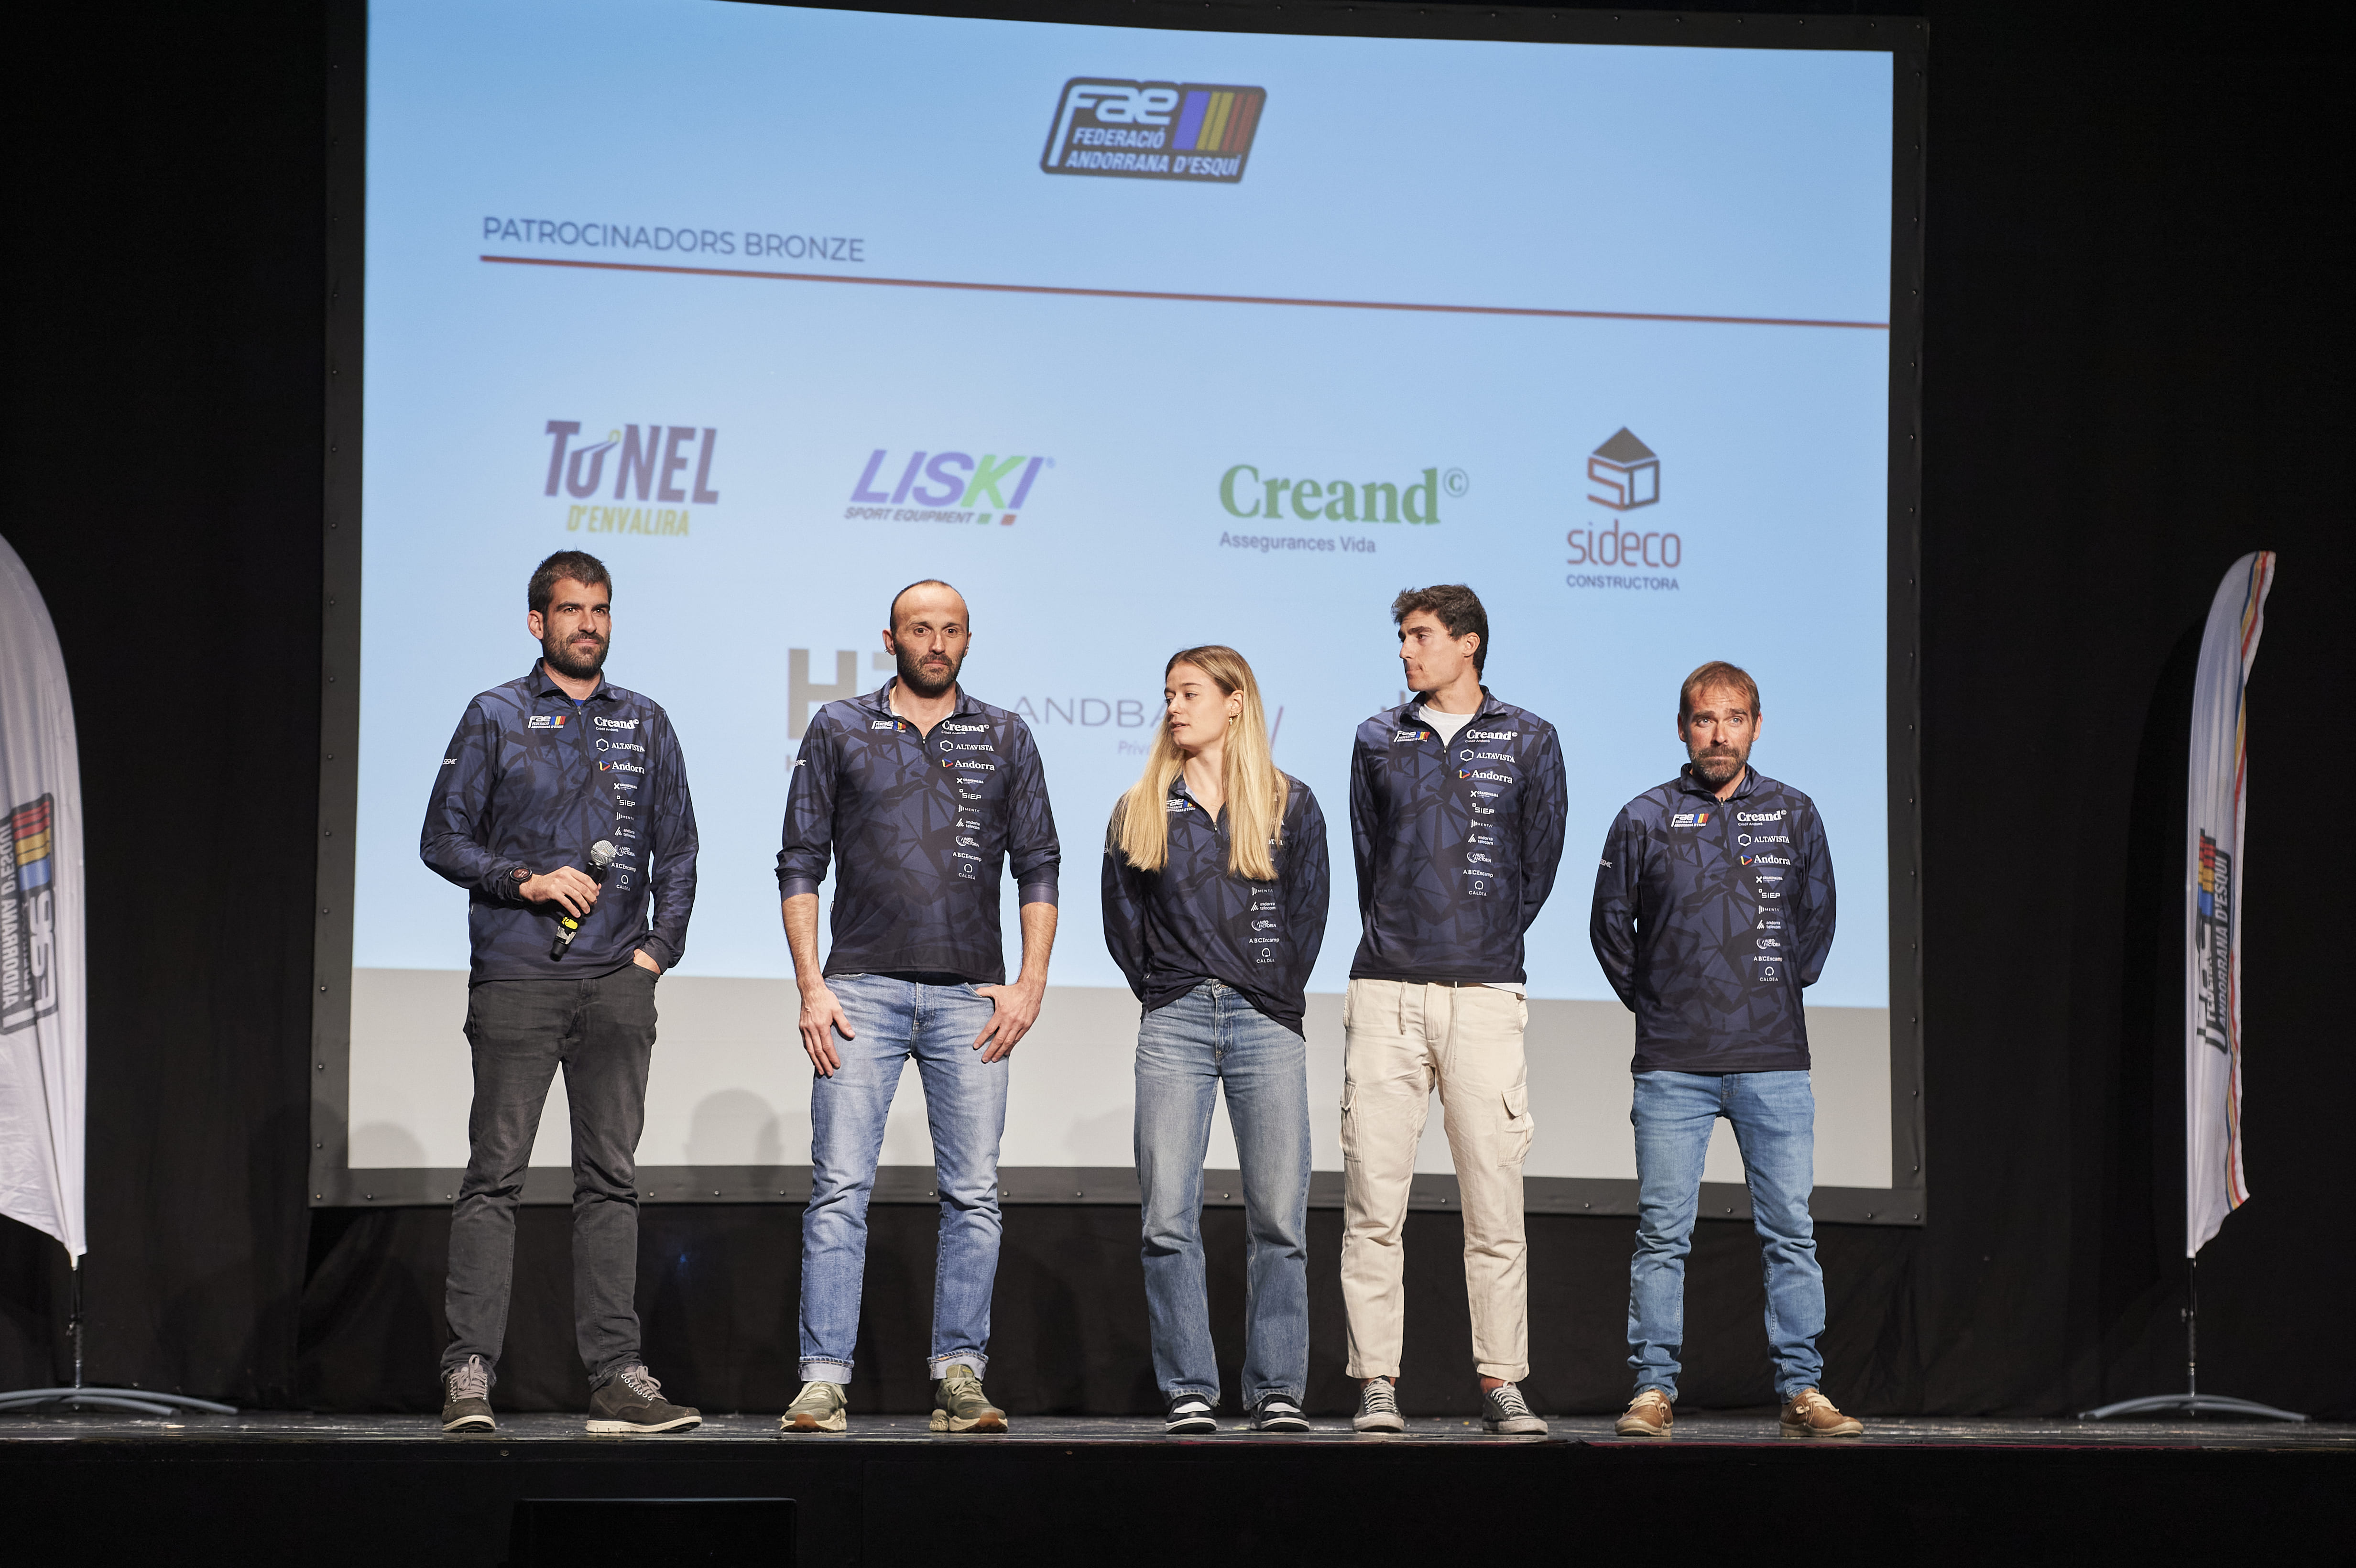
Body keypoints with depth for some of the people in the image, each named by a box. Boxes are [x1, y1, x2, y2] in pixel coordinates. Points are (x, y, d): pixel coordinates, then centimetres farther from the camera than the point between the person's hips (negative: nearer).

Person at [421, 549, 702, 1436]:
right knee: (495, 1174, -6)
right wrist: (528, 881, -10)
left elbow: (678, 851, 16)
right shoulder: (495, 718, 7)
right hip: (516, 976, -3)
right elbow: (442, 839, 4)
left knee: (611, 1178, 2)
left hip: (617, 984, 3)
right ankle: (470, 1373, -7)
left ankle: (617, 1378, 2)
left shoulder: (644, 725, 15)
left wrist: (658, 949, 5)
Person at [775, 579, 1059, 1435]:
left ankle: (960, 1376, 5)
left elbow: (1038, 867, 11)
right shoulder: (839, 730, 8)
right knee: (840, 1188, -7)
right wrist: (811, 986, -3)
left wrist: (1030, 984, 0)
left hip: (970, 997, 1)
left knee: (973, 1195, -1)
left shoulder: (1004, 737, 12)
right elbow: (801, 864, 6)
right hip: (862, 988, -1)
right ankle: (824, 1380, -7)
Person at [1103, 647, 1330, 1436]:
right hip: (1175, 1024, 1)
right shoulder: (1141, 811, 12)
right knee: (1168, 1216, -6)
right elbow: (1121, 921, 14)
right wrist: (1163, 993, 7)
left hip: (1267, 1025, -1)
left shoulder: (1289, 806, 9)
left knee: (1278, 1217, -2)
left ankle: (1278, 1391, 4)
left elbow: (1308, 915, 8)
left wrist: (1276, 1000, 5)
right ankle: (1188, 1391, -1)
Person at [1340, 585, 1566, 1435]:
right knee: (1373, 1199, -3)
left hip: (1486, 992, -1)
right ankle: (1377, 1382, 1)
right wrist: (1396, 944, 11)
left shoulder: (1528, 741, 7)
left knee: (1496, 1199, -2)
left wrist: (1487, 945, 11)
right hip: (1386, 992, 1)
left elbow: (1538, 863, 10)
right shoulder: (1378, 740, 12)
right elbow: (1368, 857, 16)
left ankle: (1502, 1382, 4)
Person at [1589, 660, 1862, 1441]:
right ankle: (1653, 1390, 2)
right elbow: (1610, 925, 13)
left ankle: (1802, 1390, 3)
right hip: (1672, 1064, -1)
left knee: (1790, 1230, -1)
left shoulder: (1793, 815, 9)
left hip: (1774, 1061, 1)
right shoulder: (1645, 819, 4)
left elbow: (1817, 919, 20)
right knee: (1663, 1232, -3)